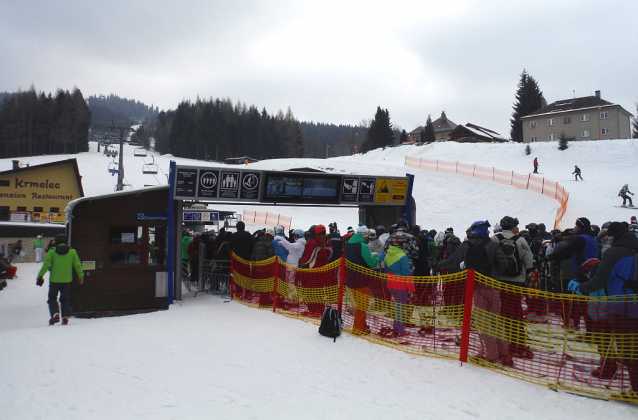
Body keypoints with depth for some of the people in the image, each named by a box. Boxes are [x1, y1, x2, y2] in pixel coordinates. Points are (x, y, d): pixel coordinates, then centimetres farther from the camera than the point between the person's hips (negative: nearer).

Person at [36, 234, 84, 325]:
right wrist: (81, 276, 13)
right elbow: (77, 265, 3)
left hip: (54, 280, -2)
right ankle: (65, 317, 5)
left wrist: (40, 276, -5)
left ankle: (55, 314, -8)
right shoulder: (72, 251, 1)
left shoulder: (52, 252, -5)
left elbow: (46, 265, -11)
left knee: (52, 298, 12)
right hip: (67, 280, 2)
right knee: (65, 299, 15)